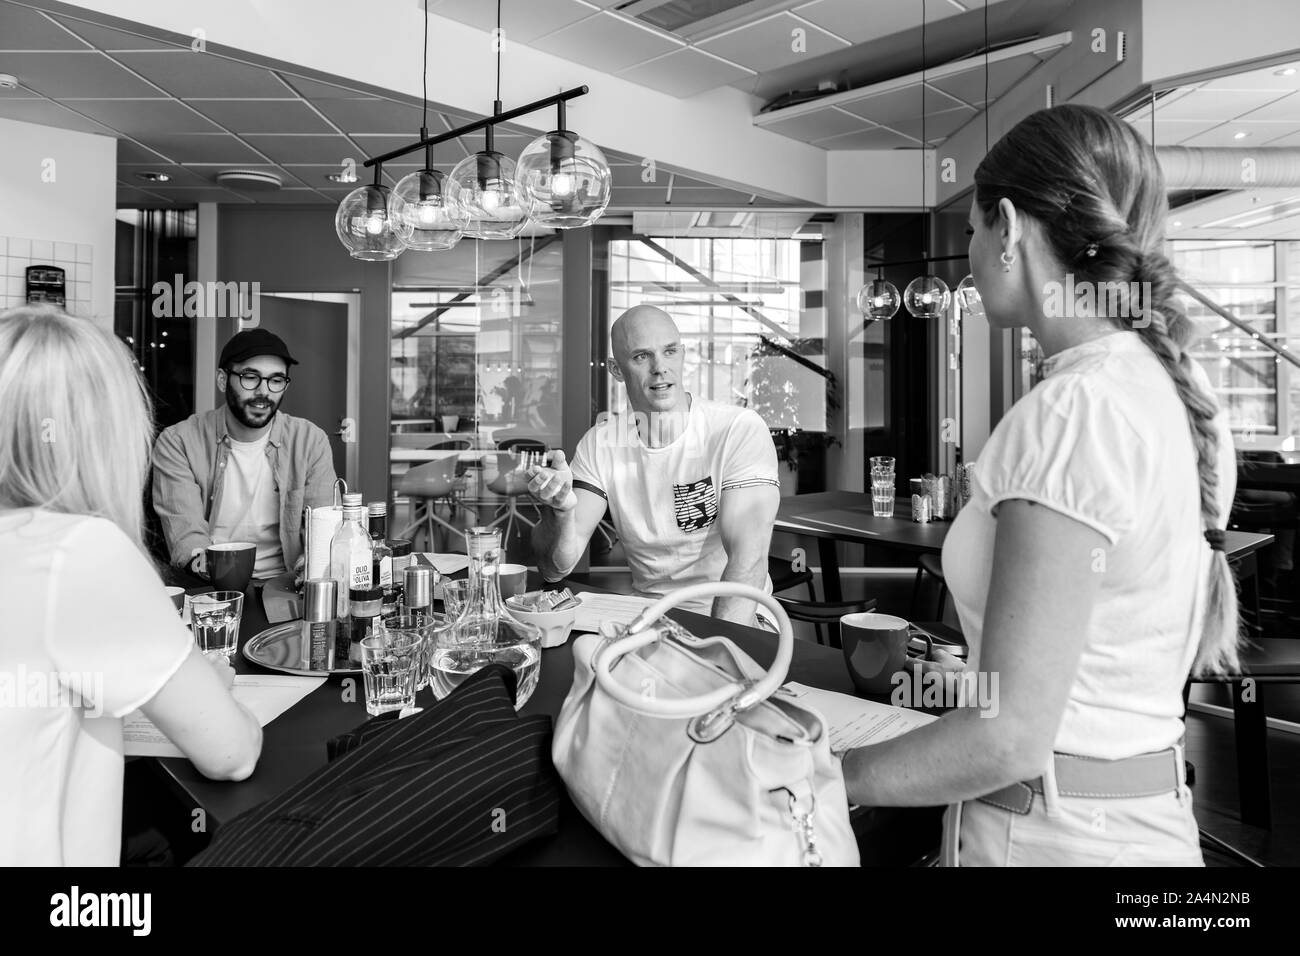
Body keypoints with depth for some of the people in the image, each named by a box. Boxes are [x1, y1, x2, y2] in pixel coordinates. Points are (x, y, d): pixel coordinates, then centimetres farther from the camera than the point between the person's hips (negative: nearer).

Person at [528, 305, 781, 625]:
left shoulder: (741, 430, -10)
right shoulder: (600, 444, 2)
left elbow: (749, 558, -19)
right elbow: (555, 568, -4)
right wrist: (562, 510, -25)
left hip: (736, 625, -2)